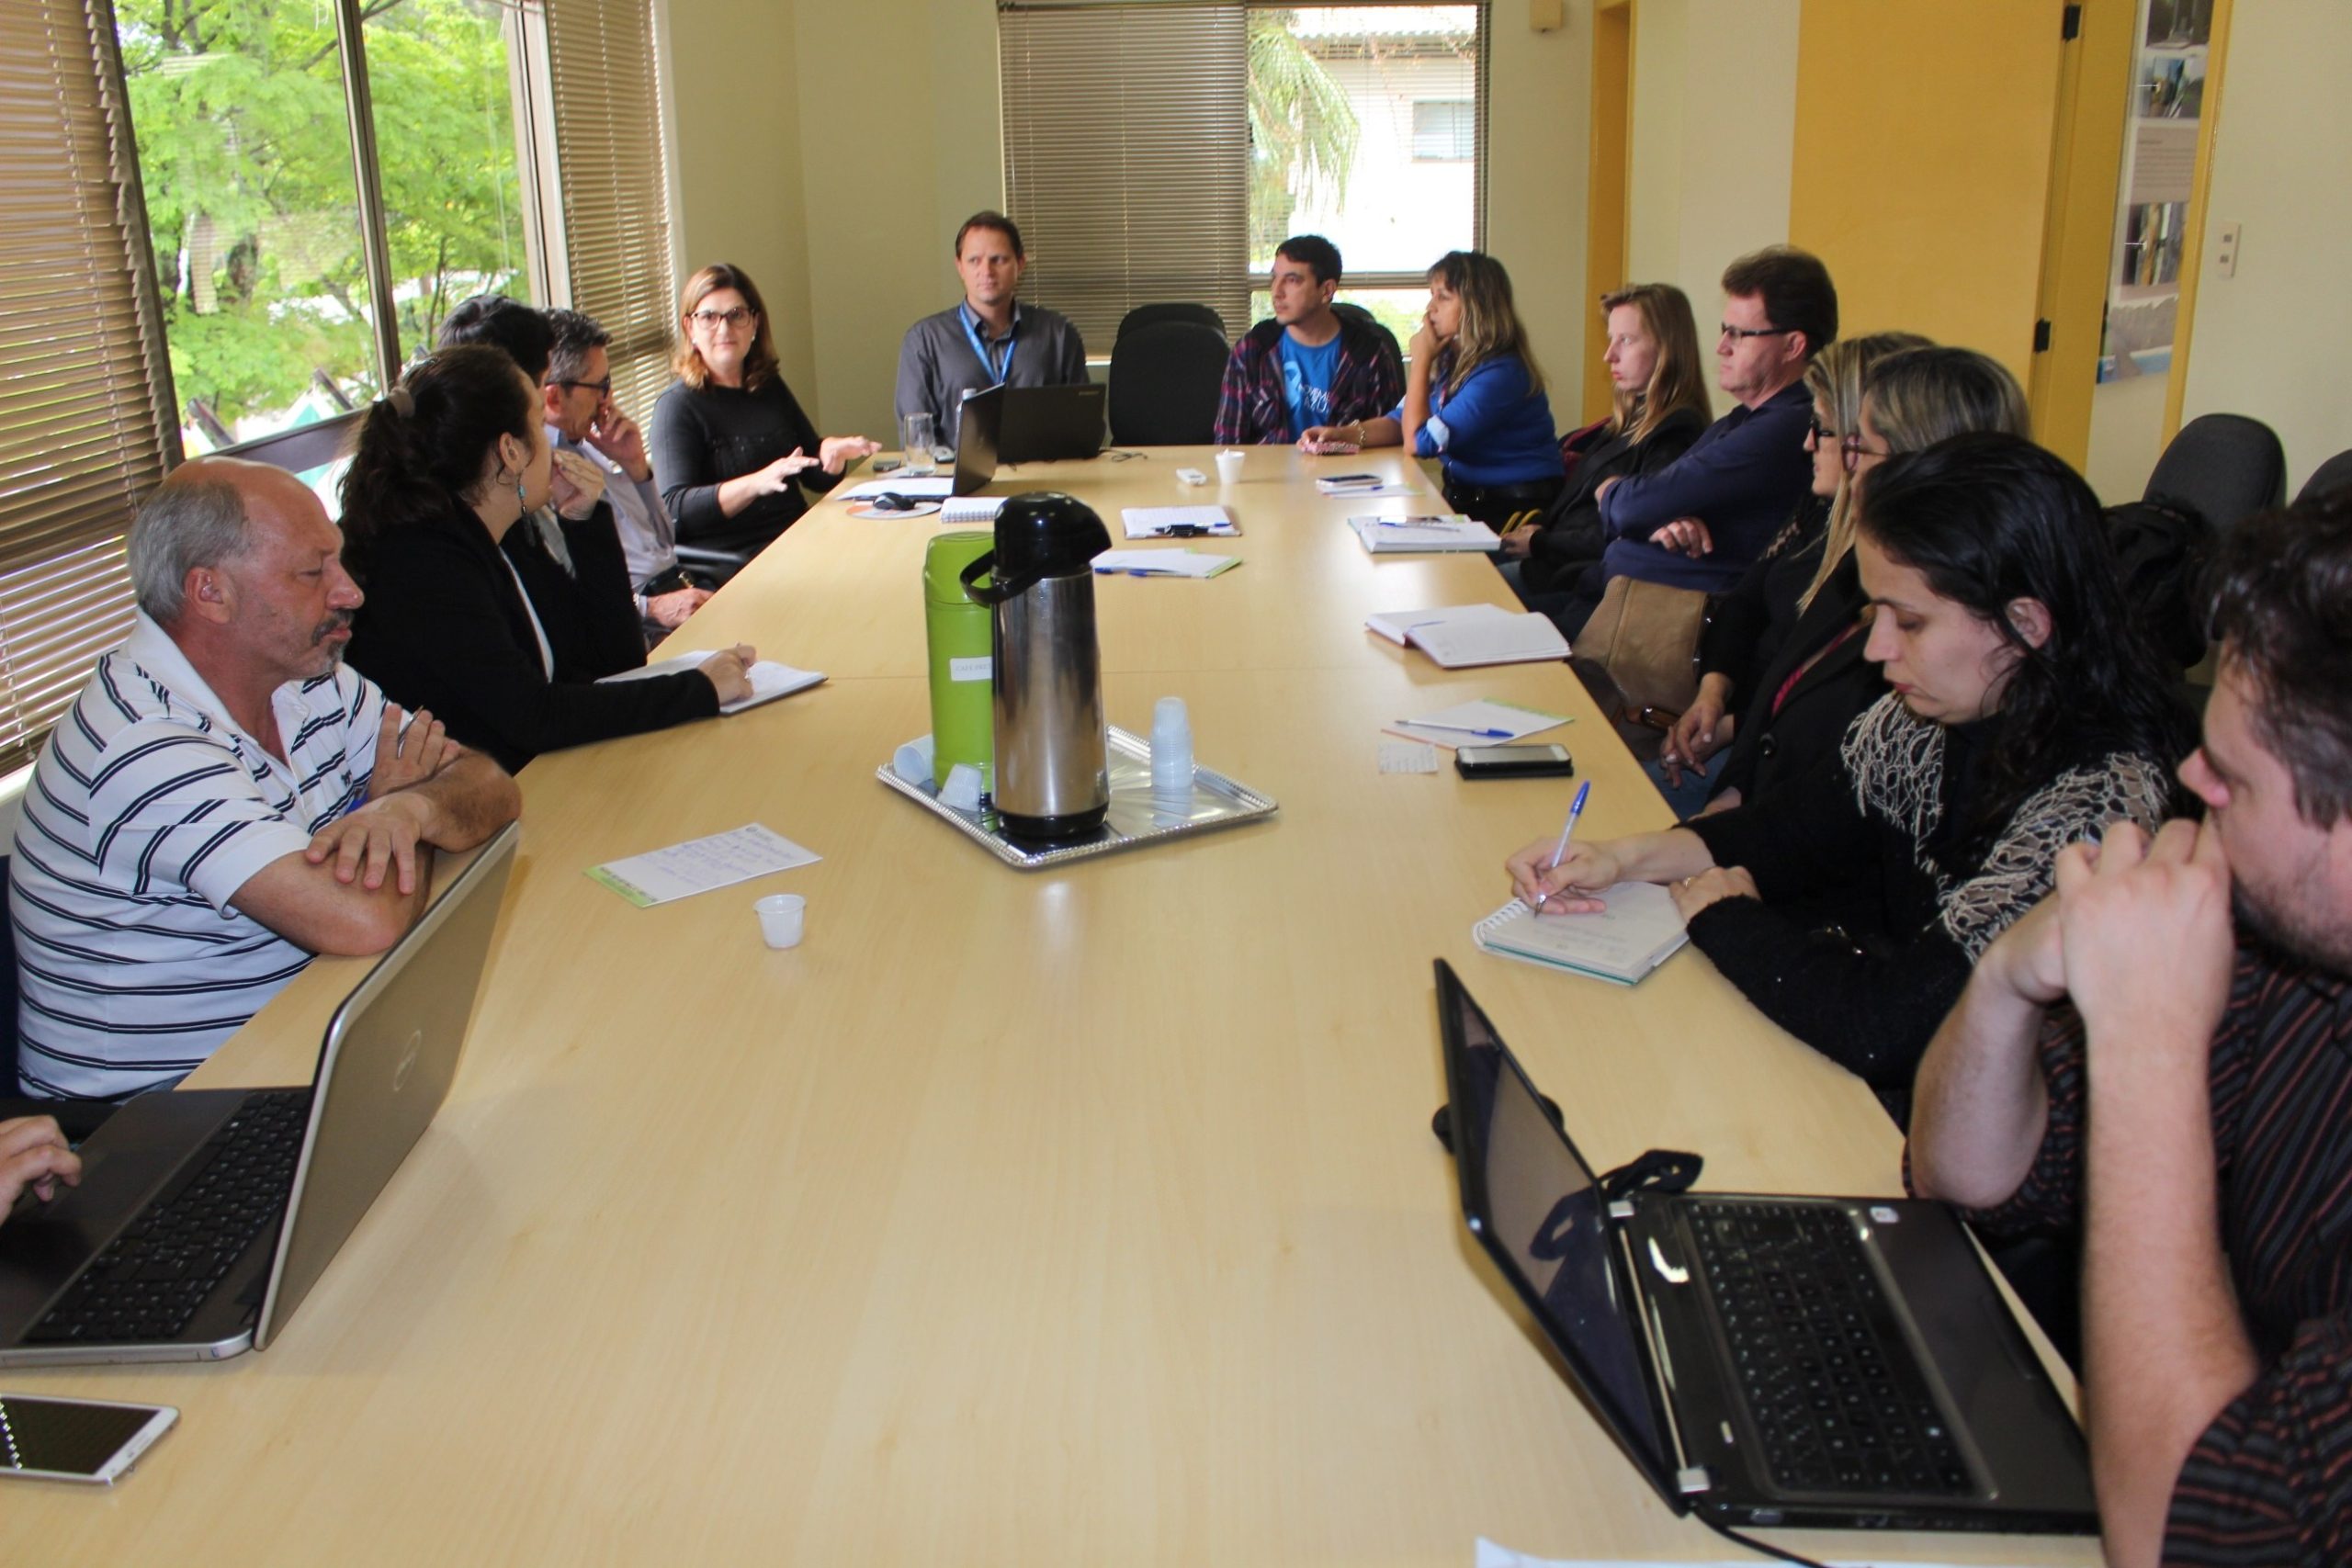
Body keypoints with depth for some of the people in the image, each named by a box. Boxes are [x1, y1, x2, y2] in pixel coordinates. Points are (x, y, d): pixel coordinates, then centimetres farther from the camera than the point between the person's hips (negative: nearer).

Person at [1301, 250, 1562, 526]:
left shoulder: (1500, 374, -22)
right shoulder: (1449, 358, 5)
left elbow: (1418, 442, -20)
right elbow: (1401, 420, 10)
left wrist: (1420, 360, -13)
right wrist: (1342, 433, -7)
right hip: (1465, 497, 7)